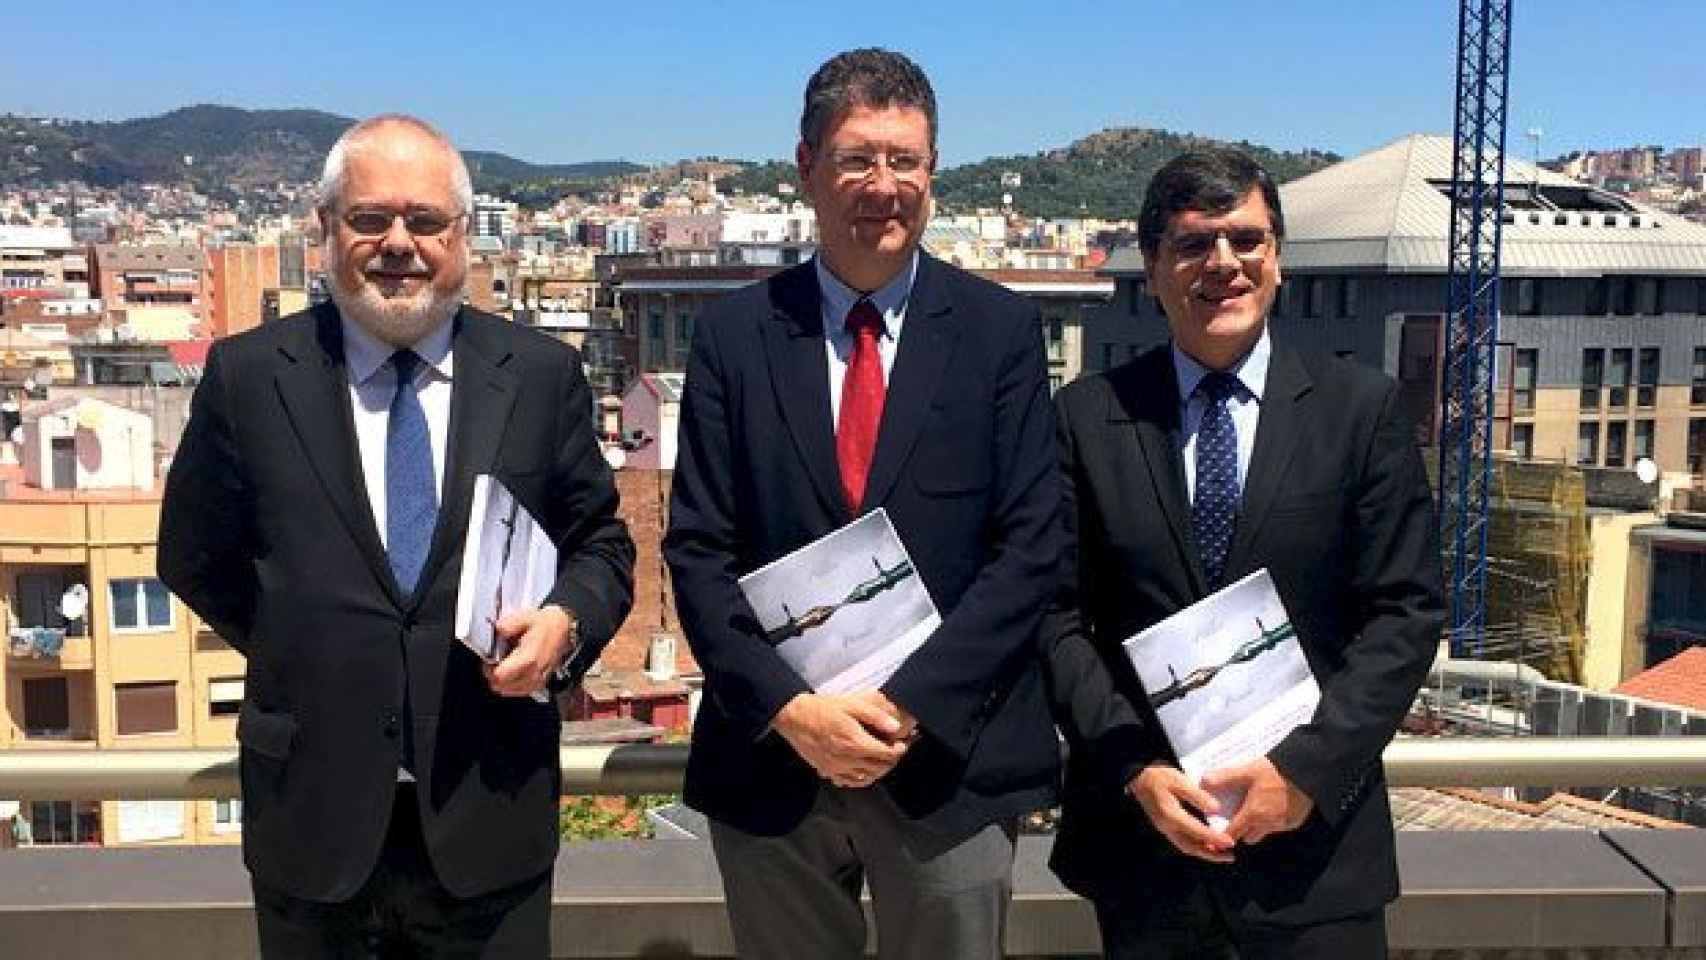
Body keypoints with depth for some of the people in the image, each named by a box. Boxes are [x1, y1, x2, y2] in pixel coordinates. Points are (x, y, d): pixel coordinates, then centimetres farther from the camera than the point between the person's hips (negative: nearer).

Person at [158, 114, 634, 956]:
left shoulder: (541, 373, -1)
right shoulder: (248, 375, -1)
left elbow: (600, 541, 6)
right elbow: (195, 557, 9)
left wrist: (566, 620, -14)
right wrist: (308, 657, 4)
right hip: (312, 821, 0)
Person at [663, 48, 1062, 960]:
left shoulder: (1000, 329, 0)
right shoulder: (733, 333, 1)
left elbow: (1029, 547, -5)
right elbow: (698, 549, -1)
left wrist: (909, 705, -14)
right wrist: (791, 709, -13)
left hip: (950, 756, -1)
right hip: (771, 754, 1)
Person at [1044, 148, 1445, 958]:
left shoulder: (1361, 408, 0)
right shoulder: (1087, 416, 0)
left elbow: (1406, 611, -3)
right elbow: (1060, 614, -1)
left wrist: (1308, 767, -12)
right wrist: (1134, 769, -10)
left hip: (1311, 827, 0)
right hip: (1139, 829, 1)